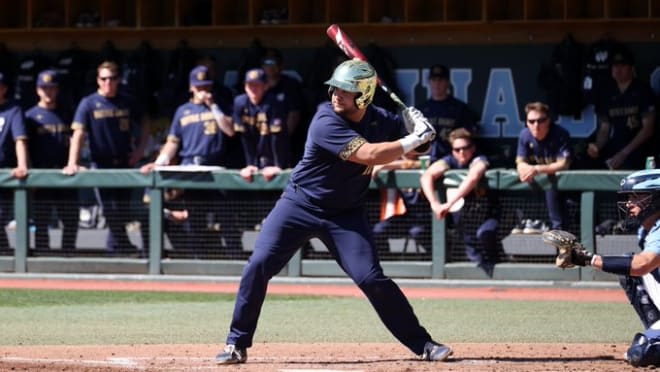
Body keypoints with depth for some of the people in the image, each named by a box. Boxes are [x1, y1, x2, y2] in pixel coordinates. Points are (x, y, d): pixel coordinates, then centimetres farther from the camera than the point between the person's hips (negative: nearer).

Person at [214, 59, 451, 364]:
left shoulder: (380, 120, -6)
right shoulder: (326, 122, -24)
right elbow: (369, 155, -33)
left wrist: (420, 132, -16)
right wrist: (413, 140, -28)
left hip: (346, 214, 3)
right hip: (300, 204, -3)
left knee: (371, 279, -8)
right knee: (259, 265, -13)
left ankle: (423, 344, 1)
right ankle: (237, 344, -1)